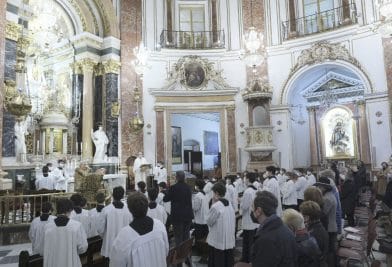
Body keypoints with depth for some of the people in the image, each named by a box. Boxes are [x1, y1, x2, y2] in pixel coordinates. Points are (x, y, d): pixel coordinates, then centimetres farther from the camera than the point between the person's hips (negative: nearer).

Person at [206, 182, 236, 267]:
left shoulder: (216, 206, -19)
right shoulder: (229, 205, 3)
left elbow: (209, 222, -8)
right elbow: (233, 222, 8)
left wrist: (213, 204, -8)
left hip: (217, 241, -6)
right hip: (230, 241, 7)